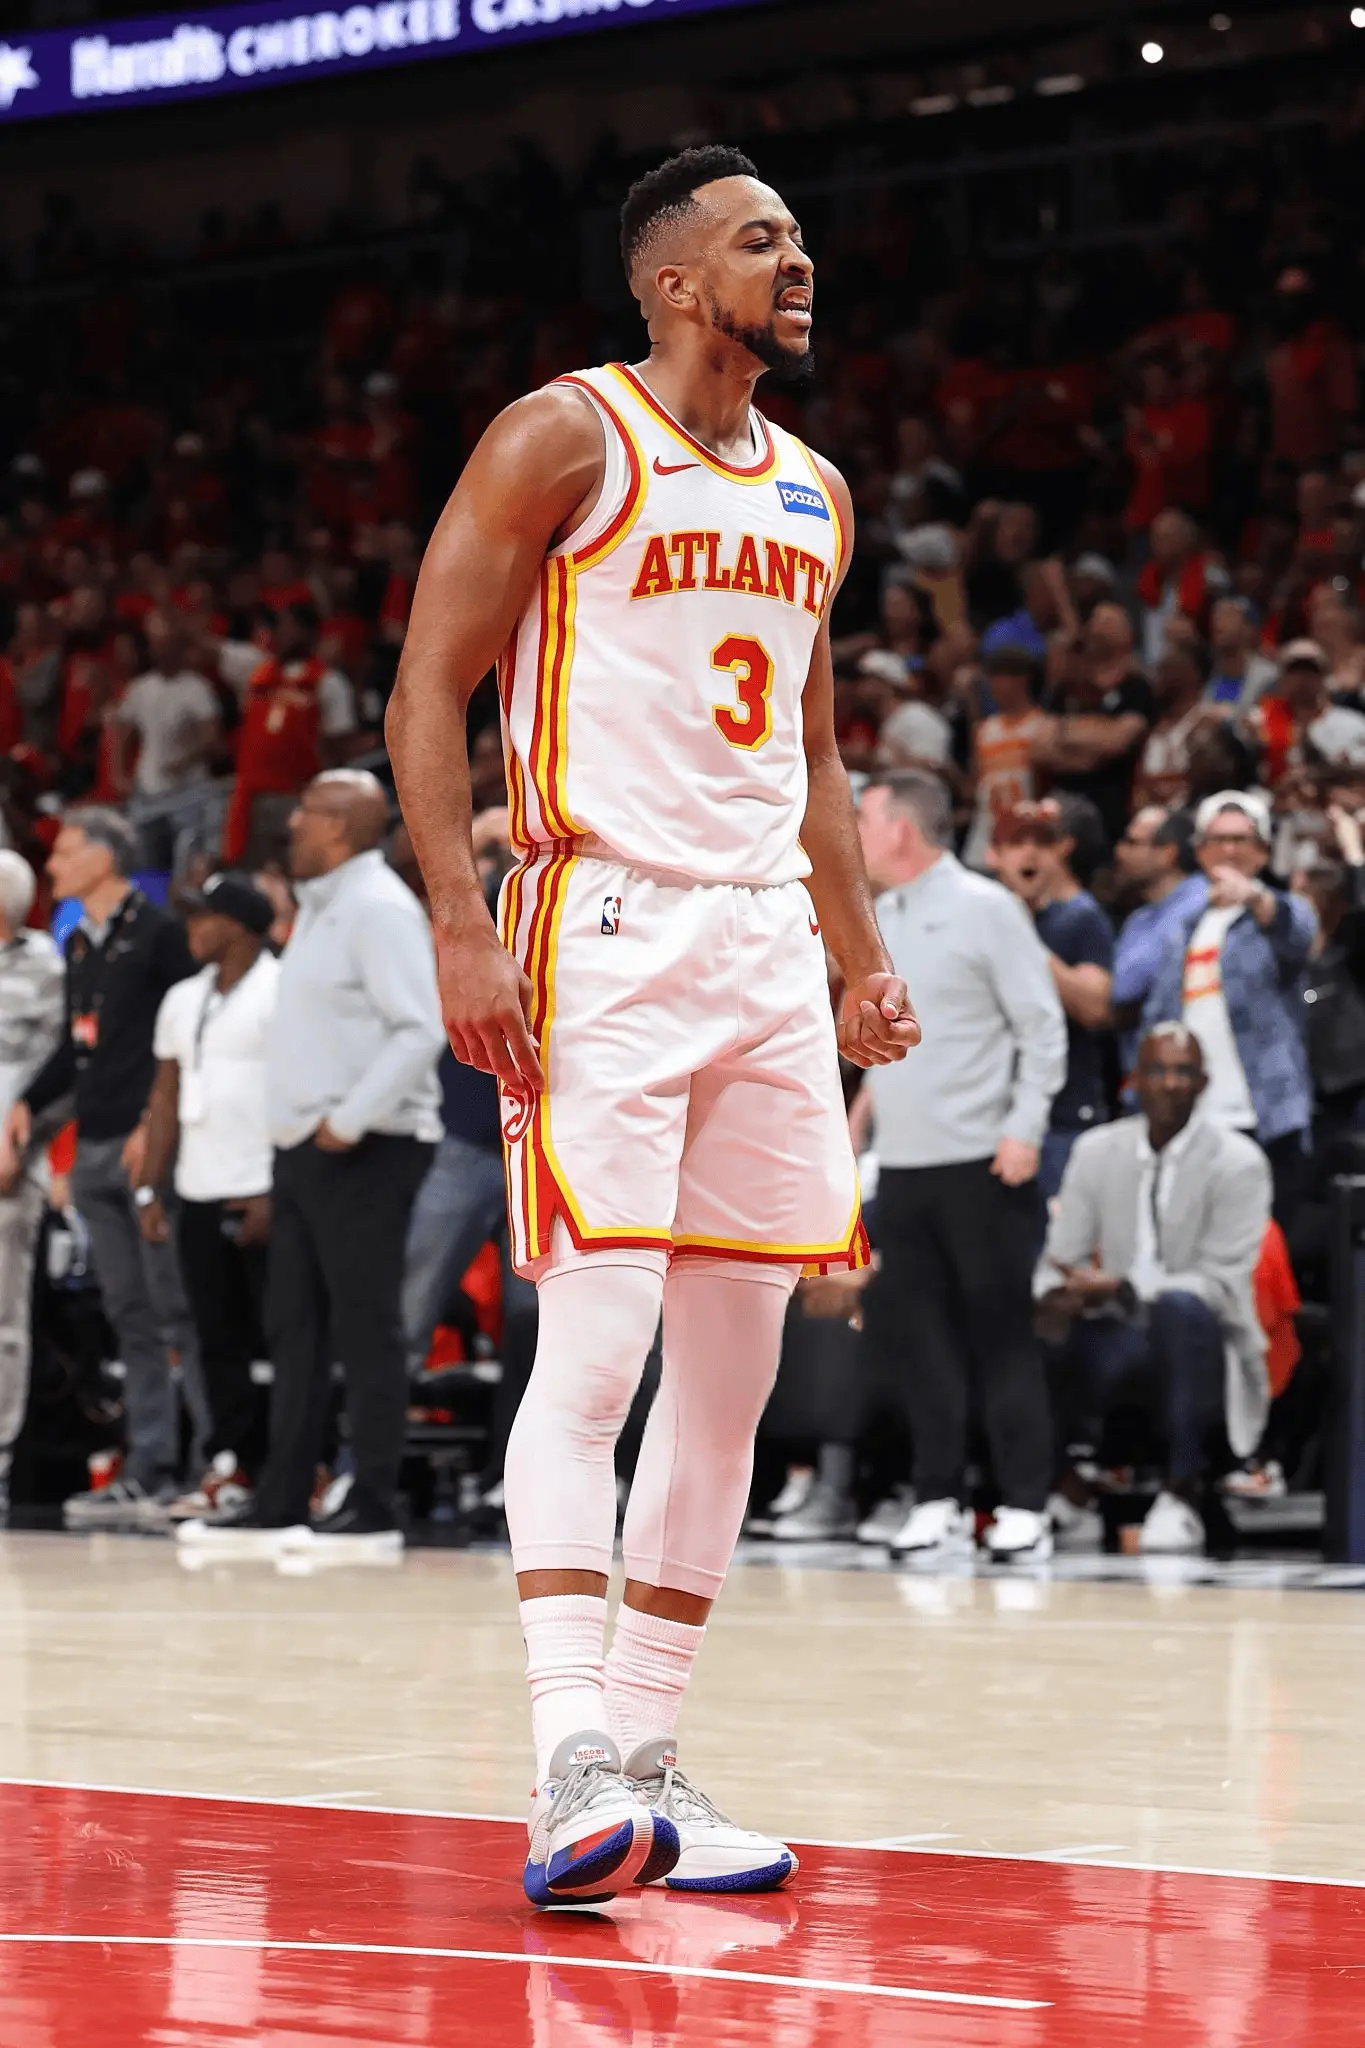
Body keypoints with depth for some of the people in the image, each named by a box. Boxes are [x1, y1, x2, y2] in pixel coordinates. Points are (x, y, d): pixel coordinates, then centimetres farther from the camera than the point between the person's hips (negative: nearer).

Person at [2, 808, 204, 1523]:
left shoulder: (158, 933, -6)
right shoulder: (79, 944, 17)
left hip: (149, 1147, -8)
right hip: (95, 1150, 8)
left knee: (174, 1309, -8)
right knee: (129, 1316, 8)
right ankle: (149, 1471, 9)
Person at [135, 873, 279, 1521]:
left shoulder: (281, 993, -5)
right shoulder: (182, 1001, 17)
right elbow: (166, 1097, 20)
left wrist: (281, 1193, -16)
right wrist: (150, 1189, 12)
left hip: (264, 1198, -7)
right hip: (200, 1197, 7)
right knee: (219, 1339, 5)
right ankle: (232, 1467, 7)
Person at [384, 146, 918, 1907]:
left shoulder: (813, 494, 17)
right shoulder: (563, 440, -4)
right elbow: (425, 694, -8)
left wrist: (859, 956, 15)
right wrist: (461, 931, -17)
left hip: (766, 943, 7)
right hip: (604, 933, -7)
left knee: (735, 1364, 6)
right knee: (593, 1346, -15)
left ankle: (644, 1752, 13)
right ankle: (571, 1766, -19)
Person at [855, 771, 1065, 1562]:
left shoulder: (985, 908, -4)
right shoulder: (875, 919, 14)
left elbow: (1043, 1027, -6)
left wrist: (1025, 1127, -15)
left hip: (982, 1161, -6)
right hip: (902, 1163, 6)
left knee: (1000, 1331, -3)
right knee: (912, 1331, 4)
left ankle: (1025, 1505, 1)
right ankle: (939, 1500, 11)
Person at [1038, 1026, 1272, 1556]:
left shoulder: (1237, 1163, -8)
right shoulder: (1097, 1151, 6)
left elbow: (1222, 1283, -16)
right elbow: (1060, 1257, 5)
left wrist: (1122, 1288, -29)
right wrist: (1058, 1293, -21)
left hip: (1199, 1343, -4)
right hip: (1119, 1339, 4)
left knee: (1180, 1308, -39)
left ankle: (1182, 1495, -30)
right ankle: (1069, 1477, 1)